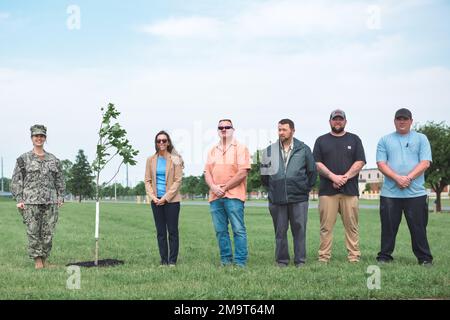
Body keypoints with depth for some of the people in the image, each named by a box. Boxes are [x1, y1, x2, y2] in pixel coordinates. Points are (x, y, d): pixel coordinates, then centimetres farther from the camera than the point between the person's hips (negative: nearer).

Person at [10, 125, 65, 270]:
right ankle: (37, 260, 6)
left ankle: (45, 260, 14)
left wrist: (60, 197, 7)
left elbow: (60, 180, 17)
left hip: (50, 201, 3)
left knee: (48, 232, 3)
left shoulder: (53, 159, 12)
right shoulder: (24, 159, 4)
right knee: (33, 231, -3)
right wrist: (19, 199, -6)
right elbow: (16, 180, 2)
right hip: (31, 201, -3)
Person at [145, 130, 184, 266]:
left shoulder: (175, 159, -2)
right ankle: (163, 260, 11)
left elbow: (178, 180, -6)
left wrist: (166, 197, -12)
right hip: (156, 200, 3)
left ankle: (172, 261, 6)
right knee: (160, 232, 5)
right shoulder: (151, 160, 8)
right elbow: (147, 180, 8)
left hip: (171, 200, -3)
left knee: (172, 231, 0)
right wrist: (152, 196, -6)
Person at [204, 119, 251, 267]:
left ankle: (240, 262, -3)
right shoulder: (213, 151, 19)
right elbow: (207, 172, 12)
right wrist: (213, 187, -7)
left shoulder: (240, 148, 2)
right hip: (215, 196, 5)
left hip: (233, 195, -5)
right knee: (220, 231, 6)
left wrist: (225, 187, -10)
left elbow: (243, 172, -8)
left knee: (238, 230, -6)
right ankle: (225, 260, 13)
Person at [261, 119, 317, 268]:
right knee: (280, 231, 6)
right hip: (277, 199, 1)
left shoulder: (303, 149, 2)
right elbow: (264, 174, 14)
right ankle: (281, 261, 14)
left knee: (299, 229, 1)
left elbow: (312, 171, 8)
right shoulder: (269, 151, 5)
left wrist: (305, 188, 6)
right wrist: (271, 189, 12)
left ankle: (300, 261, 10)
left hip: (299, 199, -1)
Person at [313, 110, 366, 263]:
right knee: (326, 227, -3)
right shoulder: (321, 140, 14)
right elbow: (317, 163, 4)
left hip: (350, 190, 0)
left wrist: (345, 177, -9)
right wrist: (333, 177, -10)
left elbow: (360, 162, 5)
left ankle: (354, 257, 3)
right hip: (327, 190, 0)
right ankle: (324, 258, 0)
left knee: (352, 226, -1)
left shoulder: (354, 139, 14)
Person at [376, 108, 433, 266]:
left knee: (418, 228, 2)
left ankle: (425, 258, 11)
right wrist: (397, 178, -14)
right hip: (390, 193, 1)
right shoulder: (385, 140, 11)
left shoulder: (421, 138, 9)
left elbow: (425, 162, -2)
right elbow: (381, 164, 1)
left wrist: (409, 178, -14)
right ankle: (384, 257, 15)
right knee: (388, 228, 6)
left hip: (415, 193, -1)